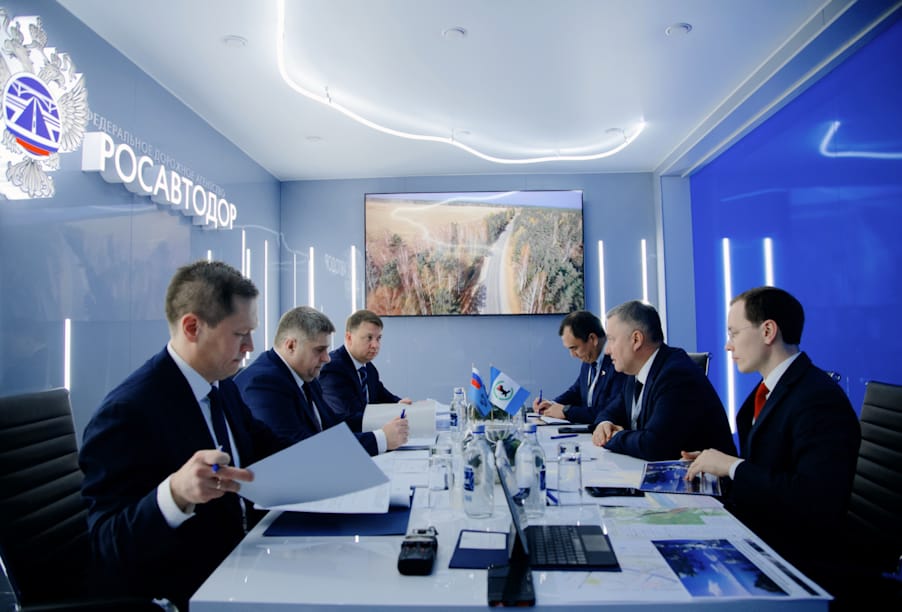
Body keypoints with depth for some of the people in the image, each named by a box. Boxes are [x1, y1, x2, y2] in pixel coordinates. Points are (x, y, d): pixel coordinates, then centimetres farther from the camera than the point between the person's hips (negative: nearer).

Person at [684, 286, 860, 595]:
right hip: (751, 535, 8)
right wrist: (719, 464, -3)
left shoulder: (819, 399, -20)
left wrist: (734, 467, -22)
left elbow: (817, 501, -29)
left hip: (791, 562, -7)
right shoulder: (769, 389, 8)